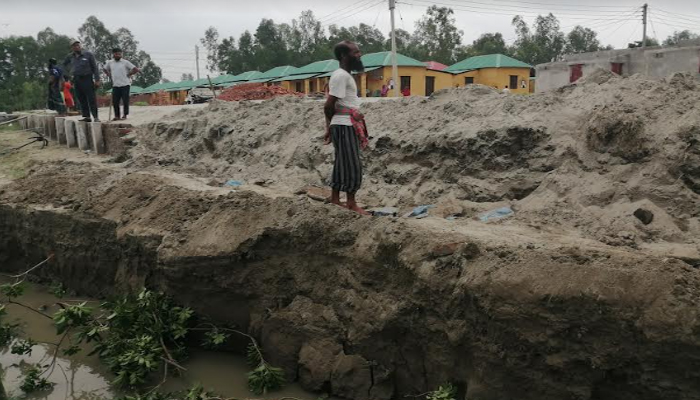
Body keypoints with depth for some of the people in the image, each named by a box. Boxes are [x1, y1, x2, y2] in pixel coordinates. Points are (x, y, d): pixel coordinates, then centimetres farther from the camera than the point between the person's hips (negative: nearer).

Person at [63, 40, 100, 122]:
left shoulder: (88, 54, -2)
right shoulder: (70, 56, 9)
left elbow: (95, 67, -4)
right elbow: (64, 64, 28)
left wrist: (97, 80, -10)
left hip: (87, 79, -5)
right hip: (76, 80, 5)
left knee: (91, 99, -9)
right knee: (82, 100, 4)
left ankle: (95, 117, -10)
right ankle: (86, 116, 8)